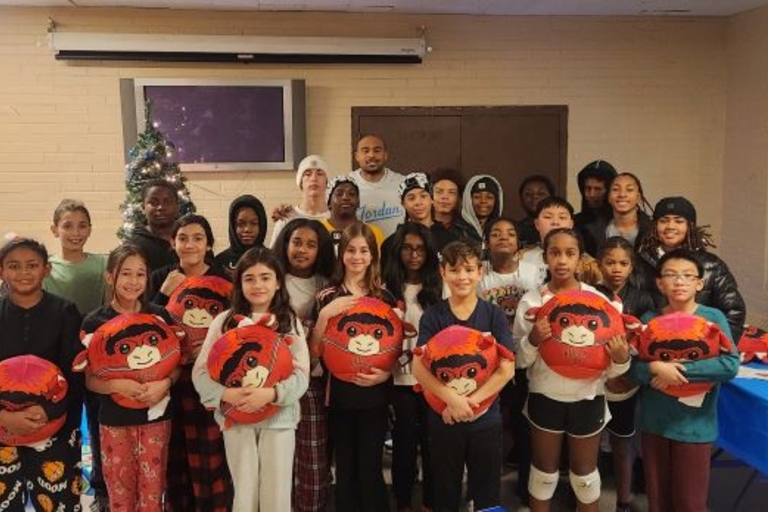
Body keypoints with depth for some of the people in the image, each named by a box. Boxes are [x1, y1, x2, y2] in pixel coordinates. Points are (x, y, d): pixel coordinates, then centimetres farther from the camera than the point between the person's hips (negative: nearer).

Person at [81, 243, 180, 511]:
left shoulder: (160, 316, -1)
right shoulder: (95, 321, -5)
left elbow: (176, 364, 4)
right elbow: (91, 379, -3)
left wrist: (165, 383, -17)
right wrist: (117, 385, -23)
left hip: (155, 417, 1)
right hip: (114, 420, -1)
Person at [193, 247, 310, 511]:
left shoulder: (290, 322, 1)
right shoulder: (225, 321, 1)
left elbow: (301, 373, -5)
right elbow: (201, 371, -2)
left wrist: (272, 393, -22)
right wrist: (225, 394, -20)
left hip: (279, 416, 0)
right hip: (236, 417, 0)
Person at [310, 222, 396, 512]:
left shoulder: (384, 297, 4)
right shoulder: (327, 296, 1)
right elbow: (315, 350, -4)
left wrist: (385, 373, -11)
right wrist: (325, 315, -17)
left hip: (374, 393, 0)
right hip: (339, 391, 0)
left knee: (370, 468, 2)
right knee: (345, 468, 10)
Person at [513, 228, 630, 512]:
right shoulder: (531, 301, -7)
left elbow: (609, 367, -2)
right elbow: (520, 360, -6)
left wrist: (621, 359, -23)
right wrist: (533, 340, -24)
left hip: (587, 399, 1)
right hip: (545, 398, 0)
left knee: (585, 474, 17)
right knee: (544, 472, 16)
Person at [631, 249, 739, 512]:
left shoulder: (713, 318, -7)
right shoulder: (649, 320, 0)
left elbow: (730, 365, -19)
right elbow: (632, 368, -5)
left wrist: (679, 370, -21)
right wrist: (654, 368, -25)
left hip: (694, 425, -2)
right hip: (654, 422, 3)